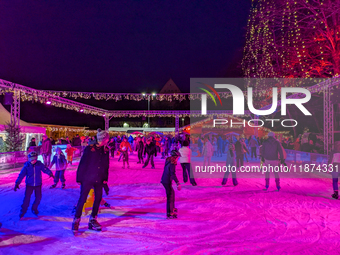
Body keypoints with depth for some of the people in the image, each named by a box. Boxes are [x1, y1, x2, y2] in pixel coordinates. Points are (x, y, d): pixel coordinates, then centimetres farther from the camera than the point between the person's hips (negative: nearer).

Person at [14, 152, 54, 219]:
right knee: (27, 197, -4)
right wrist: (17, 183, -20)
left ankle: (34, 208, 29)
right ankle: (23, 210, 17)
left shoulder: (39, 164, -10)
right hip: (29, 185, -1)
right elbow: (21, 175, -14)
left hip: (38, 184, 1)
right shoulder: (26, 166, -12)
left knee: (38, 197, 4)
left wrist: (50, 173, -32)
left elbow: (45, 169, -15)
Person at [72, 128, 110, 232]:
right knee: (82, 199, 0)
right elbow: (82, 164, -9)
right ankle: (76, 220, 15)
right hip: (87, 179, -5)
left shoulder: (106, 150, 4)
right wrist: (79, 178, -8)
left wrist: (105, 180, 9)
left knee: (98, 199, 8)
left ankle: (92, 220, 23)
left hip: (99, 180, 5)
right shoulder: (90, 149, -11)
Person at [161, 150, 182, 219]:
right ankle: (169, 214, -3)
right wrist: (178, 183, -36)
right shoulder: (172, 164, -20)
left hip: (164, 180, 10)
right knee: (170, 197, -5)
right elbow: (173, 174, -30)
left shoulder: (168, 161, 9)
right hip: (167, 182, -10)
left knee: (172, 193, 26)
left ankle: (172, 208, 42)